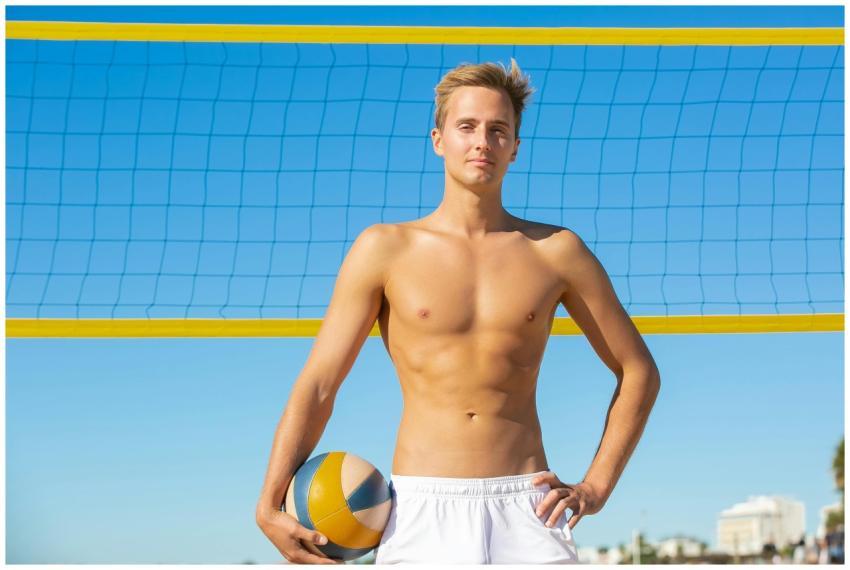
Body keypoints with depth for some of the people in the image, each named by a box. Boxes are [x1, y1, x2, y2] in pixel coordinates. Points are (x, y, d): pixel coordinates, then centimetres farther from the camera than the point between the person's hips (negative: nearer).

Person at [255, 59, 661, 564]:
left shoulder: (555, 252, 7)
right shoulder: (386, 249, 4)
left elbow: (639, 371, 14)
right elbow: (317, 385, 1)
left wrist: (596, 487, 5)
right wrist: (270, 505, -10)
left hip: (527, 509, 1)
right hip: (421, 508, -1)